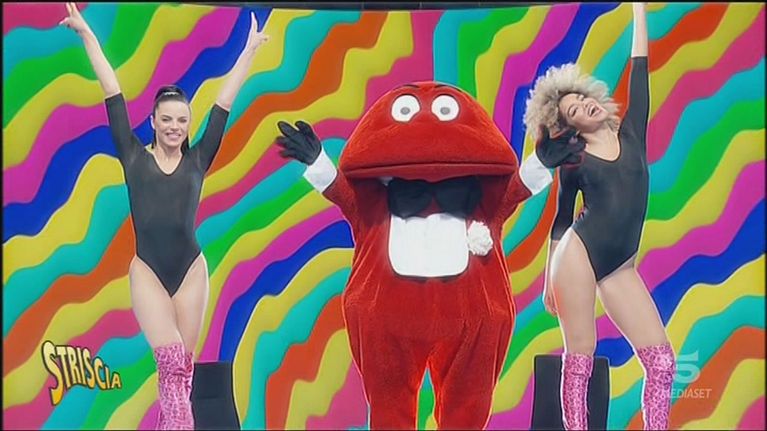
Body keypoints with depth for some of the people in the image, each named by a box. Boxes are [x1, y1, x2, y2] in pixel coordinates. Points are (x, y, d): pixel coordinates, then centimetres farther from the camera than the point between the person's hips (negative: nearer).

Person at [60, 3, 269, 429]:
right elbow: (112, 93, 4)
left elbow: (224, 102, 10)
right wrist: (86, 34, 5)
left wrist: (249, 50, 15)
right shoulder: (134, 157, 4)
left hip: (191, 271, 2)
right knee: (171, 361, -17)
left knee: (182, 367, 3)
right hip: (147, 272, -2)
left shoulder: (197, 160, 7)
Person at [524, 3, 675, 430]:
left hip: (620, 267, 4)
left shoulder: (631, 133, 10)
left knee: (662, 359, -4)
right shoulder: (573, 162, 3)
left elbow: (640, 72, 9)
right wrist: (548, 280, 11)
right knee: (579, 359, -4)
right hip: (579, 255, -4)